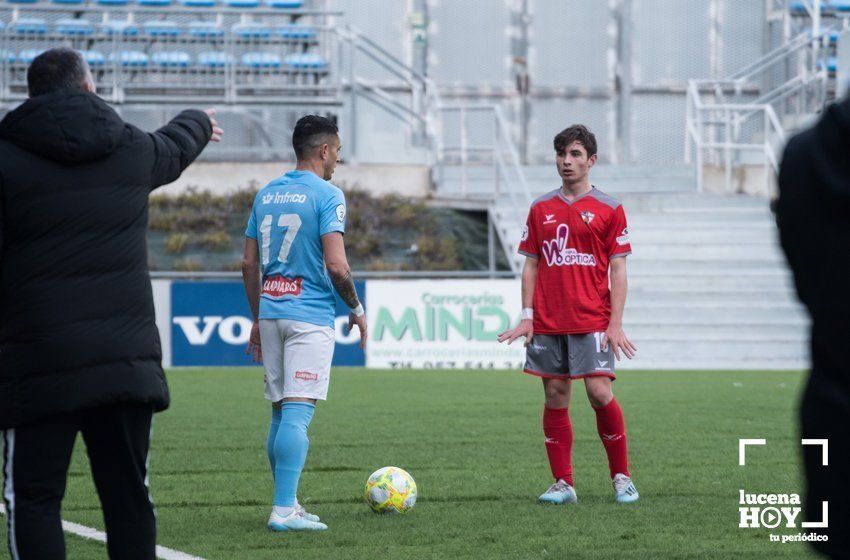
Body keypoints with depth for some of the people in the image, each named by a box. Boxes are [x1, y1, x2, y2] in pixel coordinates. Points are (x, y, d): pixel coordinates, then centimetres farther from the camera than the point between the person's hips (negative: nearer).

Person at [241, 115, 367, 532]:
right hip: (310, 315, -7)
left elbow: (249, 264, 14)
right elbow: (336, 265, -15)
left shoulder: (266, 195, 13)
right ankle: (284, 510, -16)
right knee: (298, 412, -10)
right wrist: (356, 309, 0)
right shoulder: (327, 195, -8)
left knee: (281, 412, 13)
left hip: (271, 312, 7)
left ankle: (286, 503, 18)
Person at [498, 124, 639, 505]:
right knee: (555, 398, 2)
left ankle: (621, 477, 2)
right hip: (547, 323, 3)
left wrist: (616, 323, -7)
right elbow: (531, 265, 13)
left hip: (592, 322, -3)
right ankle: (562, 484, 8)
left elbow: (618, 269, 1)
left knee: (599, 392, -13)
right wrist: (527, 316, 4)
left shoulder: (609, 209, 3)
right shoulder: (541, 209, 12)